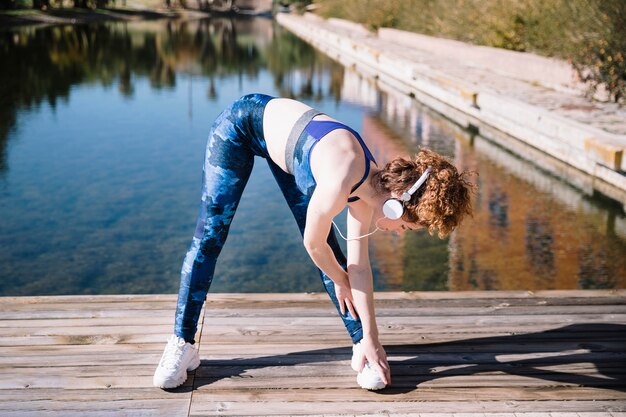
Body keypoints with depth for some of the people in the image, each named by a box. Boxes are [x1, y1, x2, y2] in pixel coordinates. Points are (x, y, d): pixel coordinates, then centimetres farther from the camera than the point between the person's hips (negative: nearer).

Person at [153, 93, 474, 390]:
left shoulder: (370, 188, -15)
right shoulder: (339, 185, -39)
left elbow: (359, 267, -9)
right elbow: (313, 245, -22)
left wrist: (371, 342, -5)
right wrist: (341, 282, -2)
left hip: (284, 139, 6)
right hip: (240, 124, -6)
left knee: (331, 252, 0)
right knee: (209, 237, -7)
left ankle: (362, 348, 7)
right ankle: (182, 344, 6)